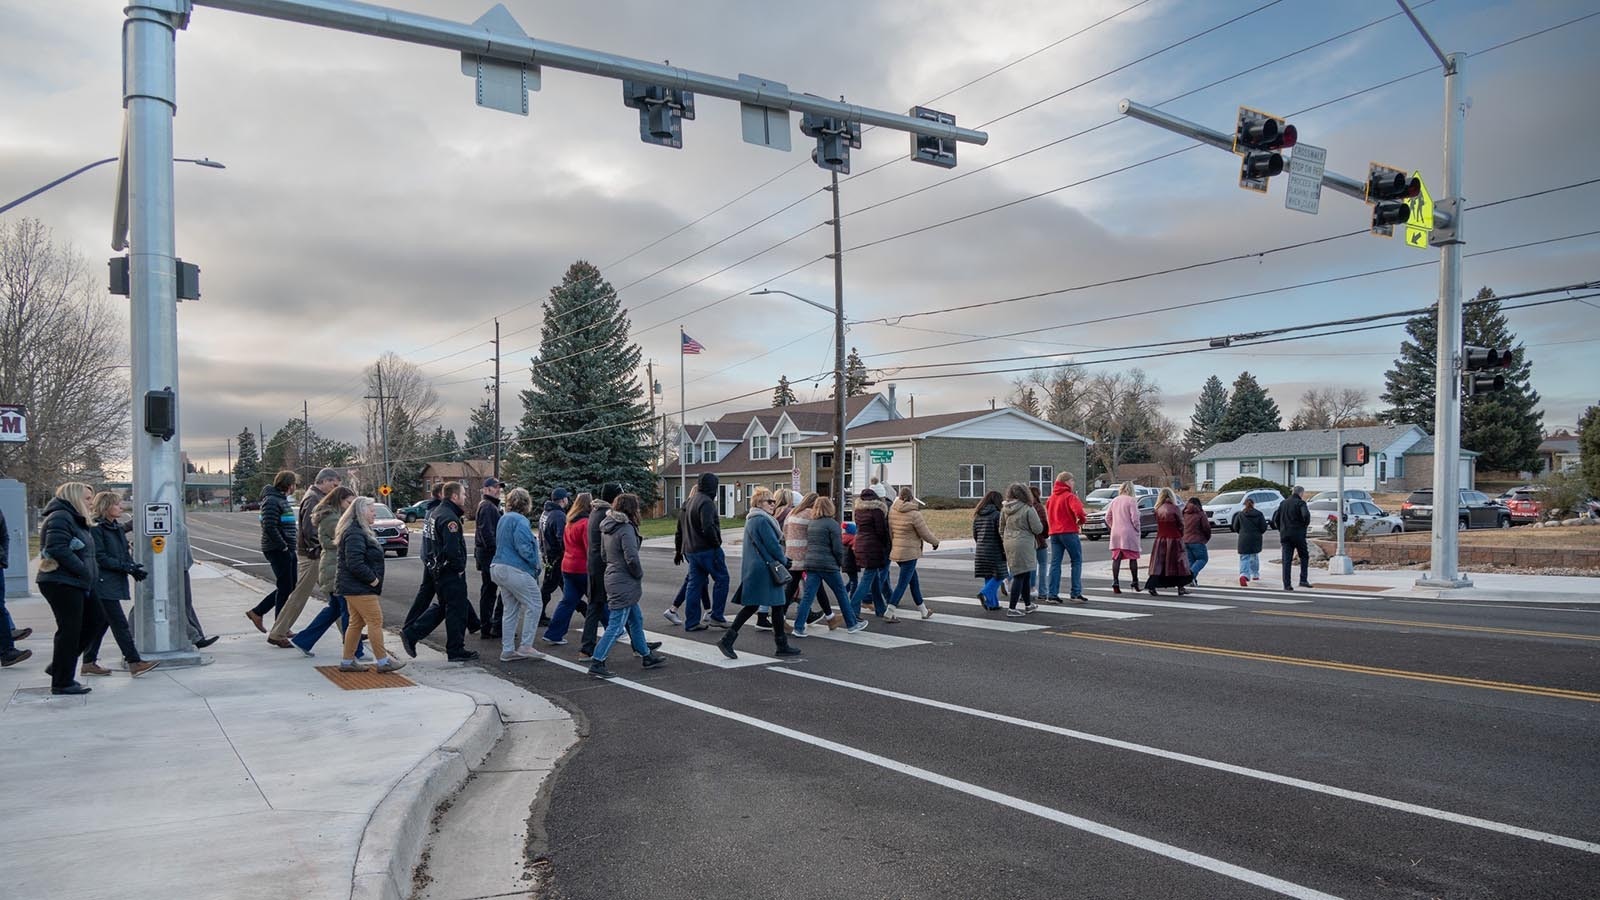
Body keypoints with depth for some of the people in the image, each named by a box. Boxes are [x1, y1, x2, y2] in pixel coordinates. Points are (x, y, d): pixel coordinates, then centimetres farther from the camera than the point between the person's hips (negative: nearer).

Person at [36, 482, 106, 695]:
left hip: (76, 583, 10)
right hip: (62, 583, -10)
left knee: (95, 619, 12)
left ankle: (59, 666, 20)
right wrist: (84, 571, -21)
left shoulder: (74, 519, 19)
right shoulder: (60, 518, -12)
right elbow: (58, 549, -24)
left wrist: (89, 575, 8)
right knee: (69, 630, -5)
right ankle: (62, 682, 4)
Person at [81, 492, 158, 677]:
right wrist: (128, 567, -19)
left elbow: (125, 553, 17)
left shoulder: (118, 528, 15)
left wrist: (134, 567, -2)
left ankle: (89, 663, 21)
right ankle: (134, 663, -11)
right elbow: (100, 558, -16)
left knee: (100, 623, 13)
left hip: (115, 583, 9)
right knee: (120, 623, -10)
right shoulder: (96, 528, -11)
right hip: (103, 584, -9)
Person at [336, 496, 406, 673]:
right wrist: (372, 578, -18)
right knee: (375, 621, -6)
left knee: (356, 622, 14)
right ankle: (383, 661, -1)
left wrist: (373, 579, 14)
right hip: (358, 588, -11)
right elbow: (354, 562, -28)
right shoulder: (354, 534, -20)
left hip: (355, 587, 11)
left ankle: (347, 661, 19)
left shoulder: (361, 531, 16)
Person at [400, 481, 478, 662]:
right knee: (457, 609, 1)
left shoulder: (435, 513, 12)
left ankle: (410, 634, 17)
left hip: (438, 570, 10)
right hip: (451, 572, -10)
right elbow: (452, 549, -27)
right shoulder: (449, 518, -21)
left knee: (442, 607, 20)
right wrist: (460, 567, -15)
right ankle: (456, 651, 9)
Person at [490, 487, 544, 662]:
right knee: (533, 606, 1)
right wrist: (535, 563, -5)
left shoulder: (503, 519, 14)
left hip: (499, 568, 9)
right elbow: (524, 548, -22)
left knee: (510, 610, 14)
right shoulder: (520, 521, -15)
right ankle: (525, 646, 1)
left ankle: (507, 650, 15)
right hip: (516, 570, -9)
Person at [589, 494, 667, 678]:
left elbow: (604, 554, 17)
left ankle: (646, 656, 29)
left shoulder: (607, 528, 9)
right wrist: (639, 574, -8)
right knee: (616, 626, -5)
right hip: (623, 584, -10)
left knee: (636, 619, 19)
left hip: (611, 578, 10)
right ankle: (597, 663, -2)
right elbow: (632, 558, -24)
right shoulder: (626, 529, -19)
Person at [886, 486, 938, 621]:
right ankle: (888, 613, -7)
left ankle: (923, 610, 29)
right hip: (909, 553, -7)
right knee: (902, 584, -3)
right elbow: (925, 534, -9)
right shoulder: (914, 514, -18)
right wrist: (936, 542, 9)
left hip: (895, 551, 7)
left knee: (914, 581, 19)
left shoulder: (892, 510, -1)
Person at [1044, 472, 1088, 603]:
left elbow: (1048, 511, 19)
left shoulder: (1052, 497, 14)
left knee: (1055, 563, 6)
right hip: (1069, 532, -6)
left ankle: (1052, 594, 2)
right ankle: (1075, 593, 1)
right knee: (1077, 561, 4)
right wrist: (1082, 520, -6)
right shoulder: (1069, 496, -9)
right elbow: (1078, 510, -23)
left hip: (1054, 532, 6)